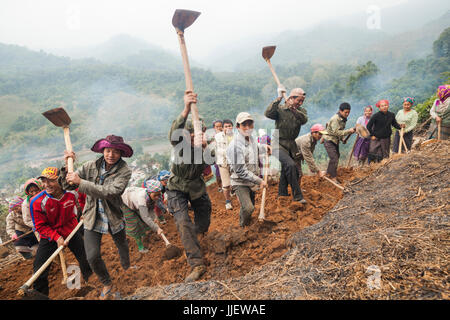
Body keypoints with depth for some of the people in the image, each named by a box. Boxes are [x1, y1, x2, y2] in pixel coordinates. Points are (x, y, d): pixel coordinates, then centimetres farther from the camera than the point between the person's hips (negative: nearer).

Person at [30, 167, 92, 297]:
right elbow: (40, 226, -16)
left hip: (72, 231, 2)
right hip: (49, 236, -2)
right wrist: (57, 237, -26)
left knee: (85, 260, 11)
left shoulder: (72, 192, -19)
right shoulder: (37, 202, -25)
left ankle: (89, 280, 40)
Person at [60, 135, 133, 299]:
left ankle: (127, 270, 56)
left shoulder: (124, 171, -19)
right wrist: (67, 167, -23)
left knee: (122, 246, 22)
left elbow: (110, 192, -33)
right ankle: (107, 283, 25)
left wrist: (80, 182, -34)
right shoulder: (90, 166, -10)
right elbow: (68, 185, -5)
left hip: (114, 218, -1)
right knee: (93, 257, -4)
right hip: (93, 218, 1)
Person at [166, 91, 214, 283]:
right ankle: (197, 264, -16)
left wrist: (204, 147, -61)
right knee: (182, 223, -20)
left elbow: (211, 160, -39)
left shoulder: (206, 147, -16)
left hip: (196, 187, 3)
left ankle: (195, 232, 50)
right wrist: (186, 109, -62)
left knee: (203, 225, 12)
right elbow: (173, 134, -47)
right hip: (177, 188, -2)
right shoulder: (181, 143, -22)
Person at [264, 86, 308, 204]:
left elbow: (304, 119, -17)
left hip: (292, 144, 6)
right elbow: (268, 113, -26)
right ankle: (297, 196, -17)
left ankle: (282, 194, 32)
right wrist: (278, 99, -29)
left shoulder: (301, 111, 6)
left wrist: (293, 109, -34)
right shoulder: (280, 109, -5)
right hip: (278, 143, -6)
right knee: (290, 165, -24)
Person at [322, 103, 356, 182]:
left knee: (337, 156, 18)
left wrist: (343, 138, 3)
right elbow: (336, 132, -31)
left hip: (335, 141, 10)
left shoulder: (343, 119, 6)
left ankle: (329, 173, 34)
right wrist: (348, 131, -31)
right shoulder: (335, 119, -24)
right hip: (329, 140, -10)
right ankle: (333, 177, -4)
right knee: (334, 159, -13)